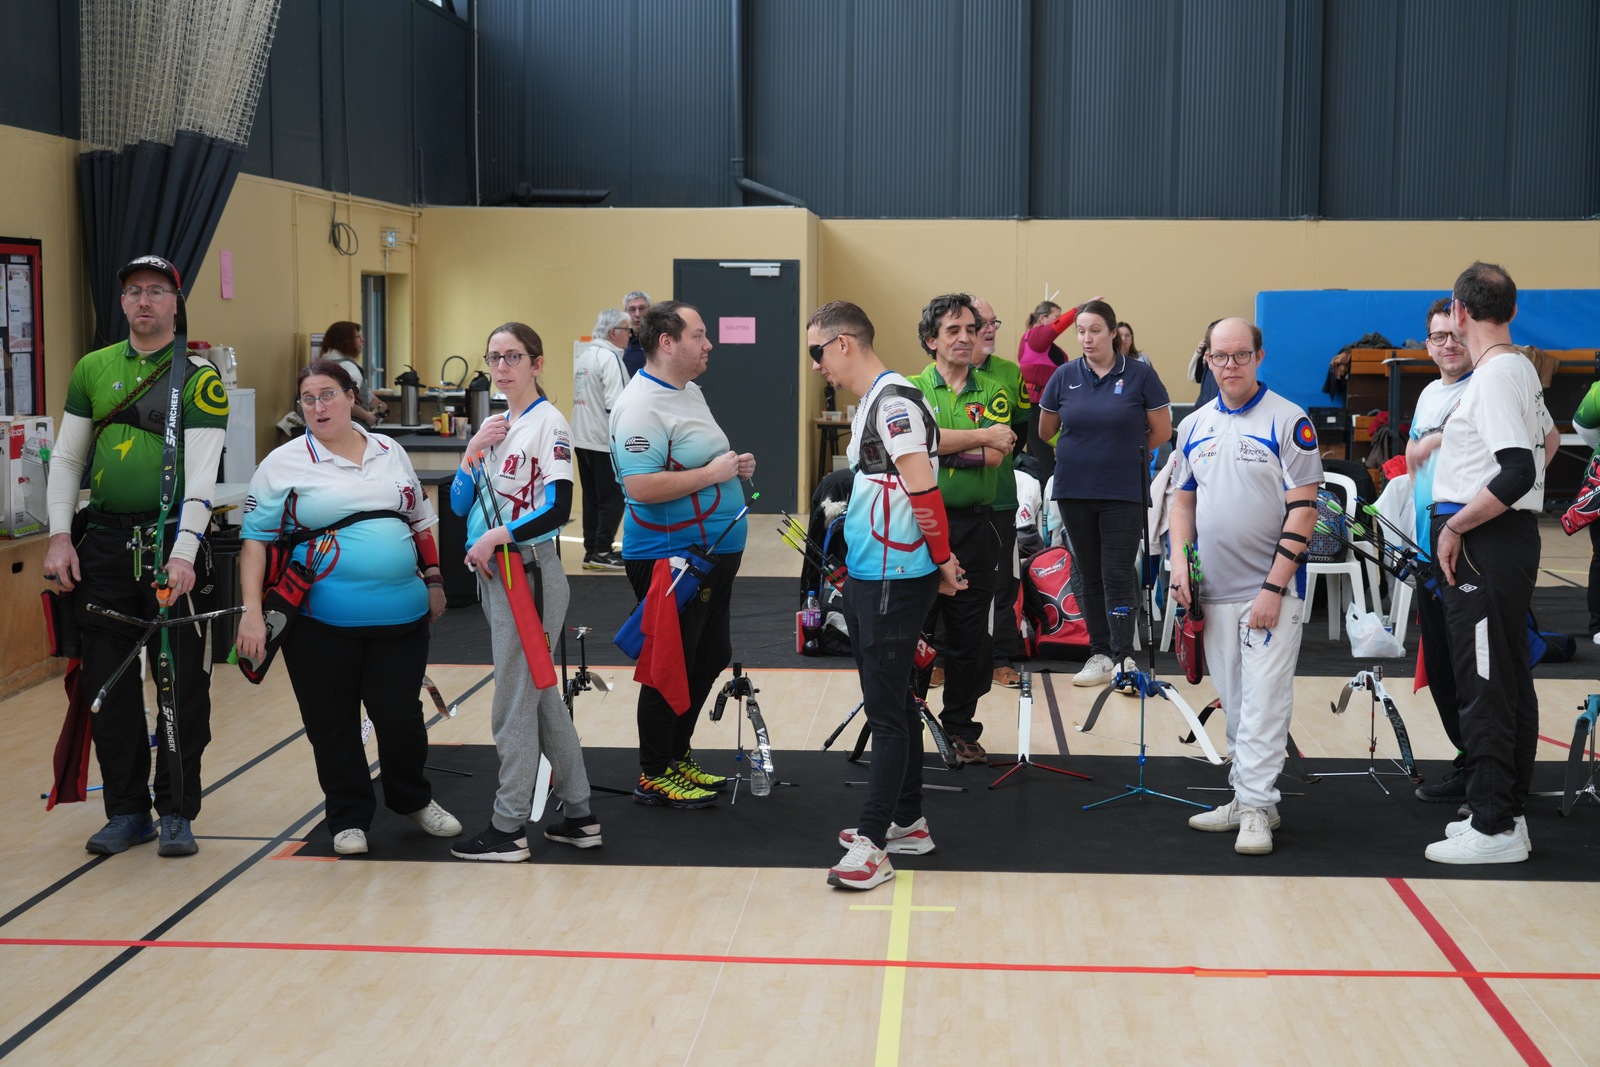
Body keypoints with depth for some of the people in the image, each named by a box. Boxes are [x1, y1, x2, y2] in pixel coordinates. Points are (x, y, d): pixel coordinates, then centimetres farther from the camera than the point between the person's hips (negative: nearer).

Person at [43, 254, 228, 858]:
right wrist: (60, 537, 2)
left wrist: (183, 554, -21)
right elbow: (66, 457, 13)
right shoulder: (93, 370, 10)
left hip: (171, 543, -3)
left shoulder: (199, 380, -2)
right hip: (103, 544, 4)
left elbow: (201, 474, -11)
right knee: (108, 682, 6)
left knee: (182, 683, 0)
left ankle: (177, 812, 12)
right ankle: (127, 812, 17)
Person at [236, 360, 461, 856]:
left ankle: (412, 799, 28)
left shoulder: (390, 453, 12)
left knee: (400, 716, 2)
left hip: (401, 617, 2)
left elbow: (421, 521, 21)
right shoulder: (285, 464, 1)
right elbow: (255, 540, -1)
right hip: (321, 623, -2)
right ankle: (349, 817, 23)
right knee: (333, 723, 5)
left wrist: (433, 580, 15)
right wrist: (252, 611, -10)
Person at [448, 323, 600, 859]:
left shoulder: (548, 423, -10)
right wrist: (473, 452, -4)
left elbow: (557, 509, -19)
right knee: (541, 695, 13)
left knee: (515, 702, -3)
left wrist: (497, 536, -22)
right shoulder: (493, 425, 13)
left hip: (529, 572, -8)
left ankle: (509, 827, 6)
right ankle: (578, 815, 22)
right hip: (493, 573, 8)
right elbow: (459, 505, 9)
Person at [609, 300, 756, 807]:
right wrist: (711, 473, -22)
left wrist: (736, 465, 6)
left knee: (712, 656, 18)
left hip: (713, 551, 10)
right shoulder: (641, 406, -20)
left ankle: (678, 757, 33)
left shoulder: (691, 392, 13)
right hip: (669, 556, -10)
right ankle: (653, 776, 14)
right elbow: (642, 487, -28)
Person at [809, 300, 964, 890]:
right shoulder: (869, 404, 15)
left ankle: (873, 843, -5)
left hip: (894, 580, -10)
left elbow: (921, 486, -22)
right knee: (892, 703, 16)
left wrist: (942, 558, -13)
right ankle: (907, 822, 26)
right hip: (868, 577, 10)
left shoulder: (894, 398, -16)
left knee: (886, 709, -7)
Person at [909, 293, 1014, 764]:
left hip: (973, 526, 2)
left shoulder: (992, 392, 7)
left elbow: (995, 456, -8)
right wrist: (980, 435, -15)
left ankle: (961, 727, 21)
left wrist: (937, 448, -14)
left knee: (970, 633, 7)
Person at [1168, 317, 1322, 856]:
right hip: (1214, 590, 6)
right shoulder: (1193, 426, 11)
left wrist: (1274, 588, -16)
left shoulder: (1289, 422, -6)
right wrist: (1180, 560, 1)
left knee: (1265, 701, -7)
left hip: (1270, 590, -6)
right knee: (1233, 705, 13)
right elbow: (1184, 500, 18)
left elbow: (1303, 509, -10)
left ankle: (1257, 809, -4)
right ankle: (1243, 798, 22)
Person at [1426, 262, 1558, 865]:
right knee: (1511, 680, 14)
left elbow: (1518, 472, -26)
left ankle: (1493, 828, -3)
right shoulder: (1521, 369, 14)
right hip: (1512, 539, 10)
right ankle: (1507, 811, 22)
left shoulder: (1494, 376, -16)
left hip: (1484, 545, -10)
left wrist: (1455, 527, -19)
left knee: (1484, 686, -7)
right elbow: (1548, 439, 31)